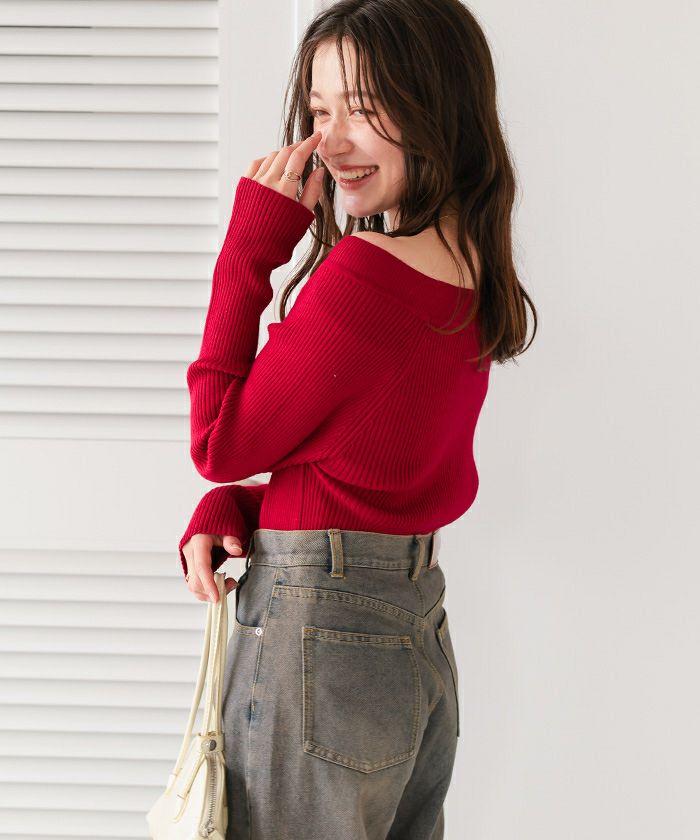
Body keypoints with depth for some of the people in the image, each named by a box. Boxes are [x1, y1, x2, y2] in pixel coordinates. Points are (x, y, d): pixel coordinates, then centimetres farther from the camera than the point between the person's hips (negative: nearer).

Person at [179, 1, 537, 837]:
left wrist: (251, 243, -8)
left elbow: (222, 443, -10)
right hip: (419, 629, 9)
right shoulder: (474, 272, 5)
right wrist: (229, 511, 1)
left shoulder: (361, 274, -21)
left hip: (316, 632, -9)